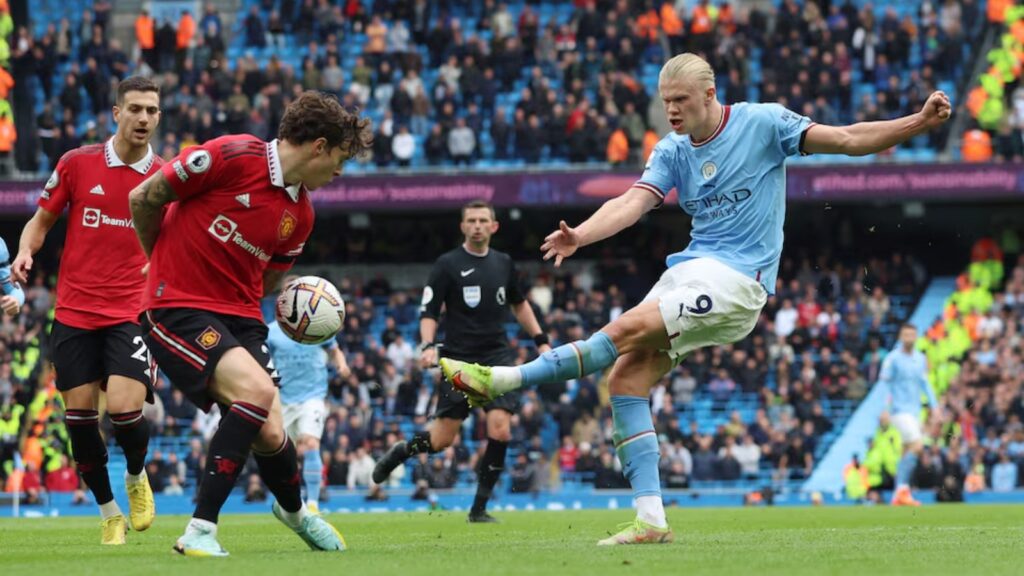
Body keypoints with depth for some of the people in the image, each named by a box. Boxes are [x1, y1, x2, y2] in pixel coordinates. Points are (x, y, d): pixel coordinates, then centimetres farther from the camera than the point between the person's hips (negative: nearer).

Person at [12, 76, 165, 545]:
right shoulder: (77, 164, 1)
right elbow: (42, 220, 11)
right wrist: (24, 253, -9)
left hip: (132, 313, -1)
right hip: (75, 312, 1)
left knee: (124, 409, -17)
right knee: (79, 417, 0)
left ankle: (136, 478, 16)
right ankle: (109, 513, 18)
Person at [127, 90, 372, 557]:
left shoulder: (300, 216, 9)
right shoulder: (232, 156, -13)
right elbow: (142, 199, -5)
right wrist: (164, 263, 10)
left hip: (239, 317, 6)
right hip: (177, 308, -6)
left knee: (271, 436, -3)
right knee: (256, 390, -28)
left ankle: (293, 510, 34)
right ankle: (200, 530, -22)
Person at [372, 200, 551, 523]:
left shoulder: (503, 263, 10)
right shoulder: (448, 265, -3)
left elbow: (519, 304, 27)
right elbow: (428, 311, -4)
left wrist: (540, 340, 23)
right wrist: (428, 345, -21)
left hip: (497, 357, 3)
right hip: (459, 359, -3)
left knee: (500, 429, -15)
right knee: (441, 440, -4)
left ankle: (479, 508, -3)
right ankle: (400, 451, 30)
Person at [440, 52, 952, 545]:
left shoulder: (762, 123, -4)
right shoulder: (672, 151, 9)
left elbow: (847, 139, -3)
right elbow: (634, 201, -5)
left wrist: (918, 123, -15)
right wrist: (580, 236, -24)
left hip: (736, 279, -7)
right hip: (689, 268, 7)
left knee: (628, 330, -24)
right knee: (627, 378, -7)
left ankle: (504, 380, -19)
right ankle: (650, 519, -8)